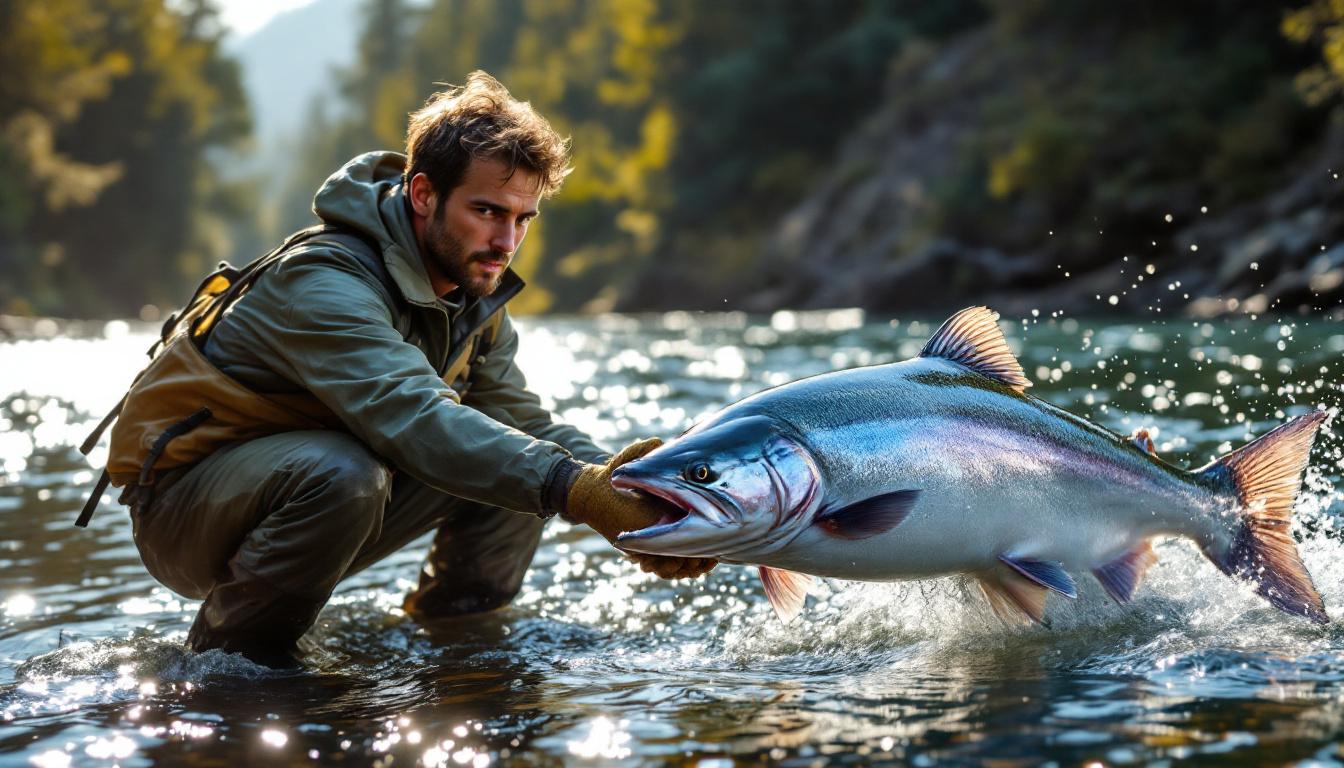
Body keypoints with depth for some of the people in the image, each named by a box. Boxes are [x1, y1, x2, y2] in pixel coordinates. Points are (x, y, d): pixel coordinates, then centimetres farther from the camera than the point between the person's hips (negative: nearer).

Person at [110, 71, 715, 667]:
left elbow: (524, 419, -7)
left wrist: (635, 500, -26)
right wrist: (575, 489, -54)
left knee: (514, 456, -5)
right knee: (342, 473, -38)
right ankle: (227, 651, -15)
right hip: (183, 506, -7)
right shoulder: (324, 282, -29)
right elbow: (411, 418, -45)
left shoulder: (475, 295, 0)